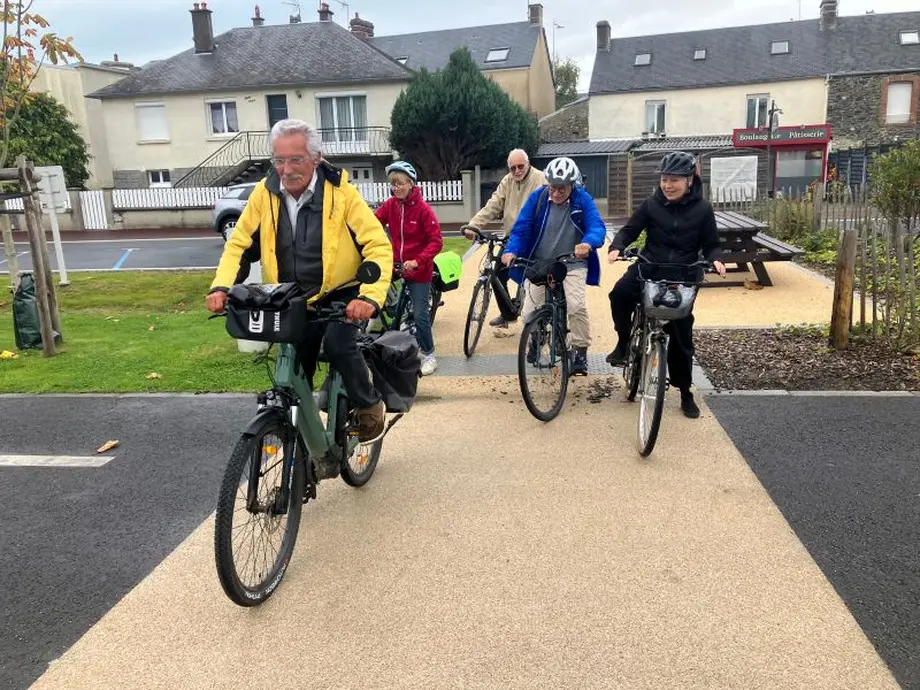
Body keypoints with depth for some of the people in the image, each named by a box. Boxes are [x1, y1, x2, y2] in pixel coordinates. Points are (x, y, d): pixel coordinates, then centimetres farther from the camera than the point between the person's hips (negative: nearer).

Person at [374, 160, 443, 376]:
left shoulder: (422, 208, -13)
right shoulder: (390, 205, 0)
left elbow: (436, 241, -16)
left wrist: (417, 261, -26)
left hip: (419, 269, -4)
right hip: (397, 265, 4)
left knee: (420, 314, 1)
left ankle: (429, 356, 18)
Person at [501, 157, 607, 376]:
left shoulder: (582, 200, -8)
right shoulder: (537, 198, -7)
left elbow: (597, 225, -21)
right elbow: (521, 228, -10)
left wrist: (588, 243, -44)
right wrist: (511, 251, -29)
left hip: (572, 264, -1)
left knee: (576, 306, -21)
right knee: (530, 312, -6)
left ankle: (580, 352, 1)